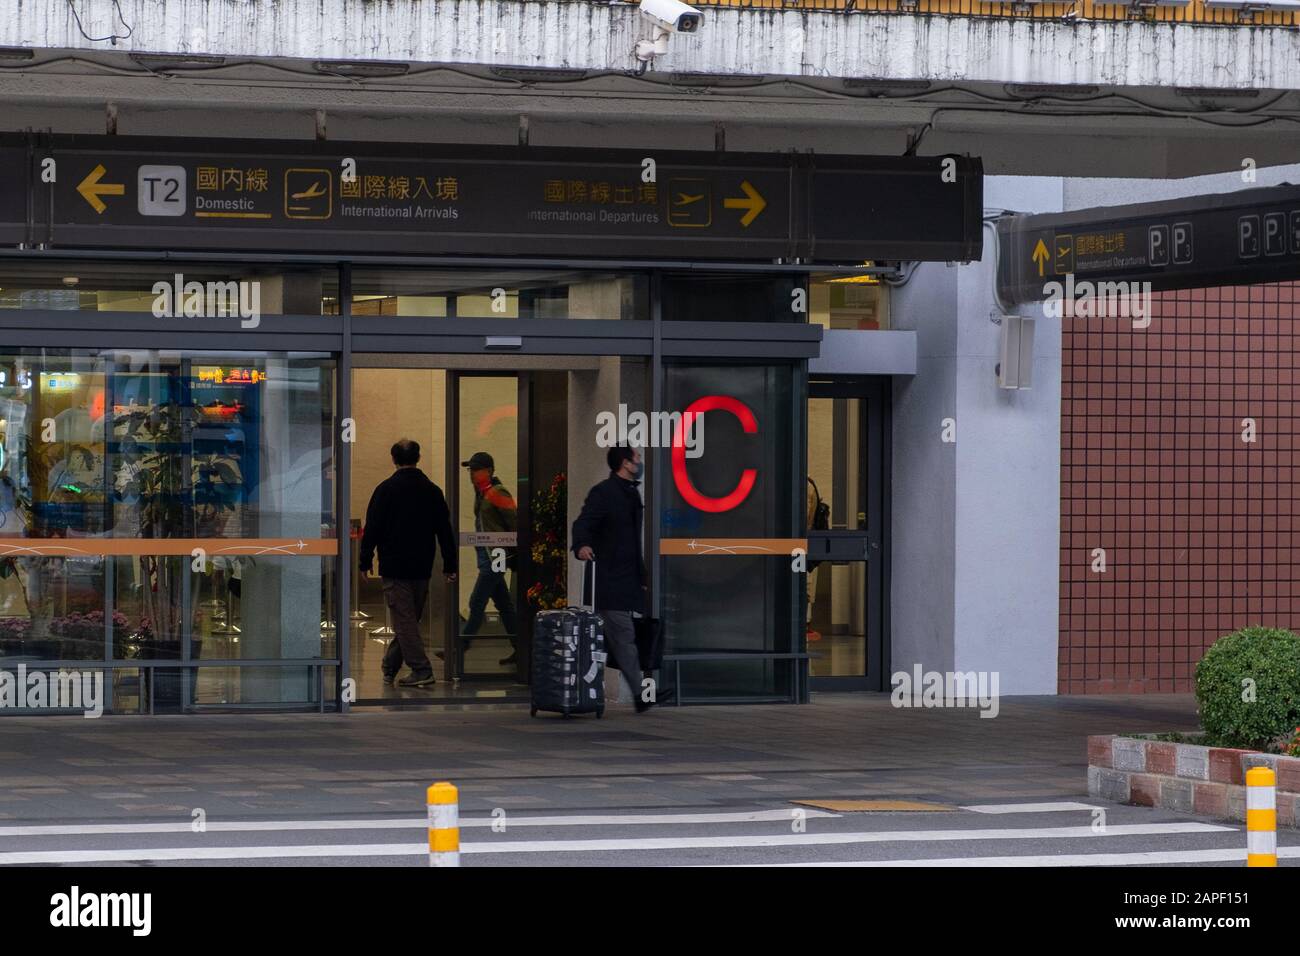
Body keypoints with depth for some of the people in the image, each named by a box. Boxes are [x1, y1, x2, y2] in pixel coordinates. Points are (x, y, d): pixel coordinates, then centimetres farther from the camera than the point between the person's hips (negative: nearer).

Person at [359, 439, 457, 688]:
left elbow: (372, 528, -7)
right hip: (422, 568, 5)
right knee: (409, 619, 14)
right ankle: (389, 669, 22)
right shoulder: (432, 490, 5)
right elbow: (445, 530, 8)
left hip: (395, 567, -5)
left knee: (404, 620, -5)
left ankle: (421, 670, -13)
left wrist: (365, 561, 2)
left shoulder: (386, 489, -7)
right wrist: (449, 565, 13)